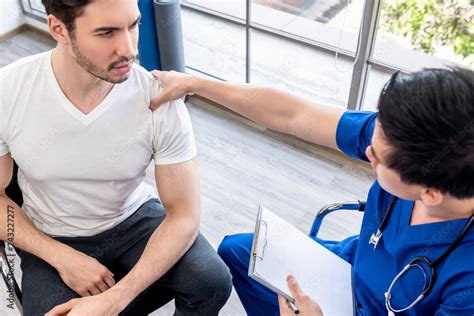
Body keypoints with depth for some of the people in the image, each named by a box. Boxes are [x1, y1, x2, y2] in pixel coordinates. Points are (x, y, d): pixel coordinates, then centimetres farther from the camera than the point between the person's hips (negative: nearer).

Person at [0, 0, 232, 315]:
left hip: (135, 219, 0)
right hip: (54, 240, 1)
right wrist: (62, 258, -19)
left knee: (212, 282, -23)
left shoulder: (161, 100, -23)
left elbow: (184, 216, -18)